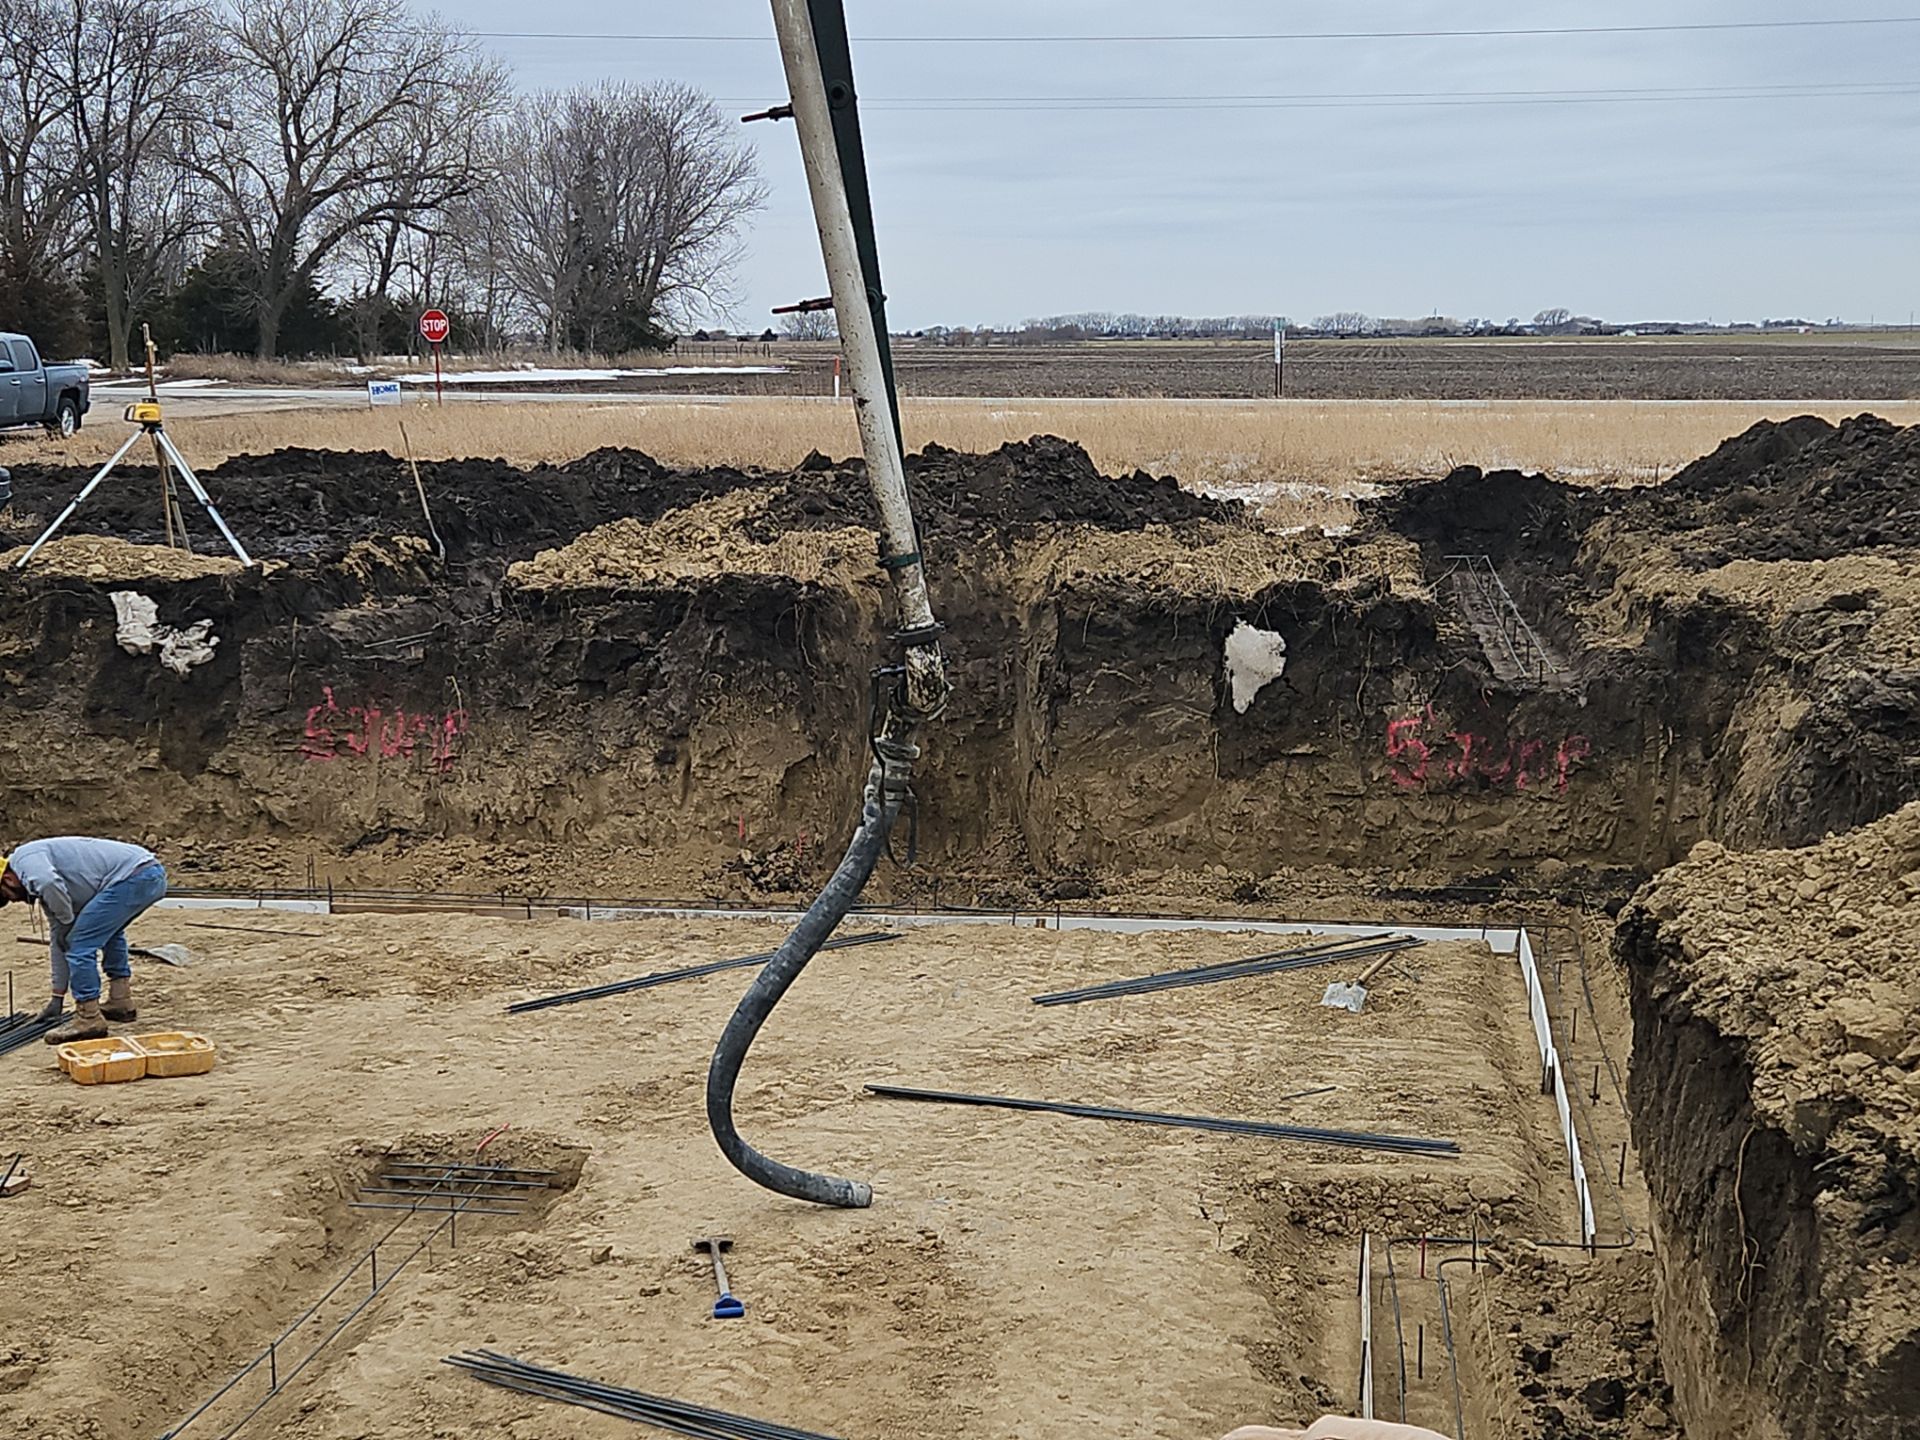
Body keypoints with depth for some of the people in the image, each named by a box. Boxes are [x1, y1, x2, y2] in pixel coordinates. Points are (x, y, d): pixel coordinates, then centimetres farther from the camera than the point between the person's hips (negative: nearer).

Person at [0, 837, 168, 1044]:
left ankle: (88, 1019, 1)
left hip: (133, 876, -11)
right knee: (109, 931, 35)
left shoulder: (25, 858, 2)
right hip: (152, 873, 11)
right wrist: (58, 996, 37)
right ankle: (121, 1001, 35)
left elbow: (49, 883, -23)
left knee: (81, 944, -4)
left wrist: (67, 921, -4)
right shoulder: (43, 887, 28)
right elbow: (58, 941, 33)